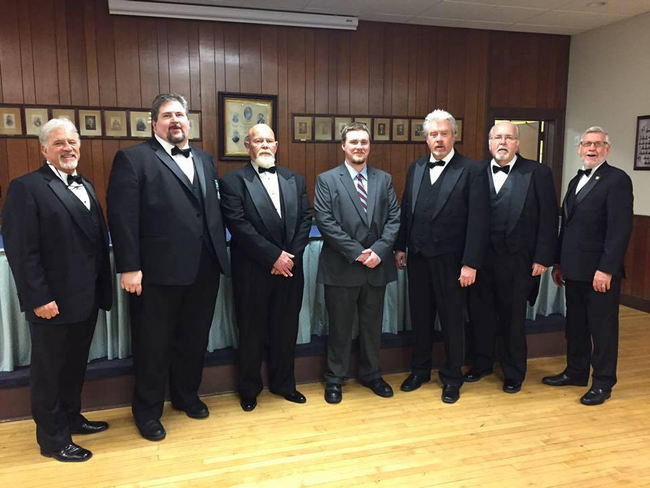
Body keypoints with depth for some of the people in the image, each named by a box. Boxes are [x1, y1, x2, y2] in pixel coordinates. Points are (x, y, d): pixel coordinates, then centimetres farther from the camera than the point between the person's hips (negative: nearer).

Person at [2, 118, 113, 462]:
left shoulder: (85, 187, 13)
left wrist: (102, 288, 10)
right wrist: (39, 298, -20)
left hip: (86, 299, 8)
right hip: (53, 302, -7)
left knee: (75, 367, 22)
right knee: (49, 372, 10)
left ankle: (71, 418, 41)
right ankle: (53, 439, 26)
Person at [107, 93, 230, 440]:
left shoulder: (205, 160, 15)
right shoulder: (133, 158, -4)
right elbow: (122, 216, -11)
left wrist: (219, 255, 8)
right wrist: (129, 268, -16)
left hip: (204, 270, 6)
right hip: (157, 271, -5)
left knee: (194, 339, 18)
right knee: (154, 345, 10)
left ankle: (186, 395, 40)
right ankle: (148, 411, 29)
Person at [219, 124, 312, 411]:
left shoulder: (295, 180, 11)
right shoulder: (233, 181, -3)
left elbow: (305, 219, 5)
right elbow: (239, 225, -13)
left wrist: (290, 256, -7)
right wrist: (274, 256, -16)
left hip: (289, 268, 4)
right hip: (253, 271, -4)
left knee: (286, 330, 13)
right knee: (251, 332, 9)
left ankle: (283, 383, 31)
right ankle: (249, 389, 27)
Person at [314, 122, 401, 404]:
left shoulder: (384, 179, 9)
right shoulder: (327, 180, -2)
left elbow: (394, 218, 3)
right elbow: (325, 222, -11)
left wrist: (379, 250, -12)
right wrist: (357, 252, -16)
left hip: (377, 266, 3)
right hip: (341, 268, -3)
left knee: (372, 325, 15)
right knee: (340, 327, 8)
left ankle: (371, 374, 33)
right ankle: (335, 379, 25)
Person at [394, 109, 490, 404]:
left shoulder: (472, 171, -8)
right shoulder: (415, 168, 9)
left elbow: (479, 221, -12)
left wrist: (470, 264, -15)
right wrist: (400, 247, 9)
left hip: (449, 259, -4)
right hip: (418, 257, 4)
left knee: (452, 319, 9)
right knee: (420, 316, 15)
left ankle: (452, 377, 27)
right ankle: (420, 369, 33)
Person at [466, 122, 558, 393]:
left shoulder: (538, 173, -2)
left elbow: (548, 219, -5)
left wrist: (543, 258, -9)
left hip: (516, 261, -2)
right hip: (480, 259, 3)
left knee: (512, 319, 11)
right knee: (480, 314, 13)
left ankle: (513, 373, 29)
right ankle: (482, 363, 34)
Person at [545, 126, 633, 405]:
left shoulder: (617, 179, -9)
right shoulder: (576, 181, 15)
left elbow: (621, 229, -17)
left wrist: (606, 269, -22)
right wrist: (559, 263, 13)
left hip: (600, 271, -7)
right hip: (574, 269, 7)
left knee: (602, 327, 4)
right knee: (575, 324, 16)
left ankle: (603, 382, 17)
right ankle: (576, 371, 30)